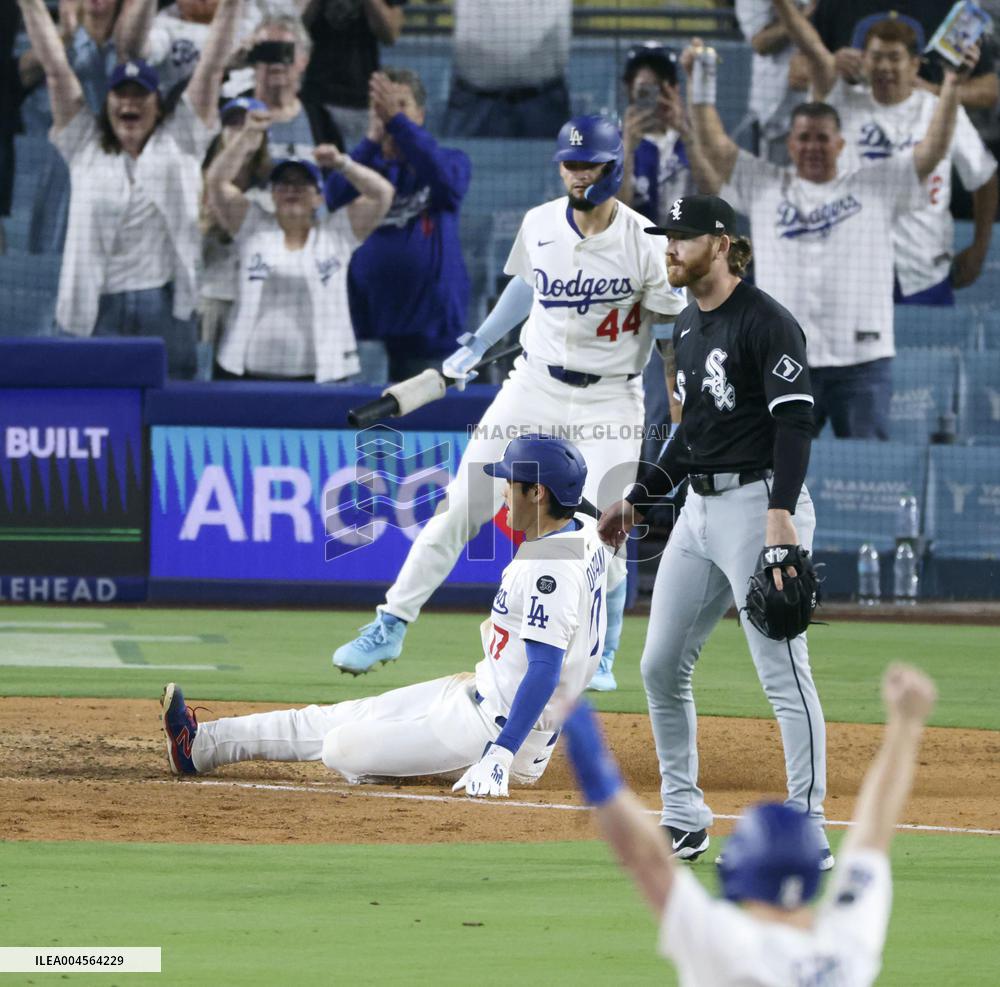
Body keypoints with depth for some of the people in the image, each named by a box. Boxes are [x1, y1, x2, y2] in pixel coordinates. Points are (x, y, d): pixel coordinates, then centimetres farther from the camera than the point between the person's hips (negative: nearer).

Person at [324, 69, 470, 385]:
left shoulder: (452, 160, 7)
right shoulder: (362, 165, 11)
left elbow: (446, 178, -17)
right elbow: (334, 198, -10)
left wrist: (396, 120, -23)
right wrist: (372, 141, -15)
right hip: (369, 322, 1)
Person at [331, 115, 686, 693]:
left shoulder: (643, 244, -15)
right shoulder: (540, 226, -2)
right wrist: (479, 343, 12)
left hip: (610, 398, -3)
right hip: (536, 383, 3)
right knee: (462, 508, -2)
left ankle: (600, 658, 16)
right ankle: (390, 628, 4)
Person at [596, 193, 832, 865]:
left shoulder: (767, 323, -12)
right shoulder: (690, 327, 17)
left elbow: (795, 419, -20)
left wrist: (781, 512, -30)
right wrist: (641, 499, 22)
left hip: (759, 502, -10)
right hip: (699, 508, 10)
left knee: (784, 671, -9)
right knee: (661, 666, 10)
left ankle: (808, 832, -7)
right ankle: (684, 818, 20)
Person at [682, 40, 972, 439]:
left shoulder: (877, 185, 10)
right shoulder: (764, 186, 12)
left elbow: (933, 150, 2)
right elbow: (714, 145, 8)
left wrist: (952, 86, -8)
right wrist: (701, 83, 0)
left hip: (862, 359, -1)